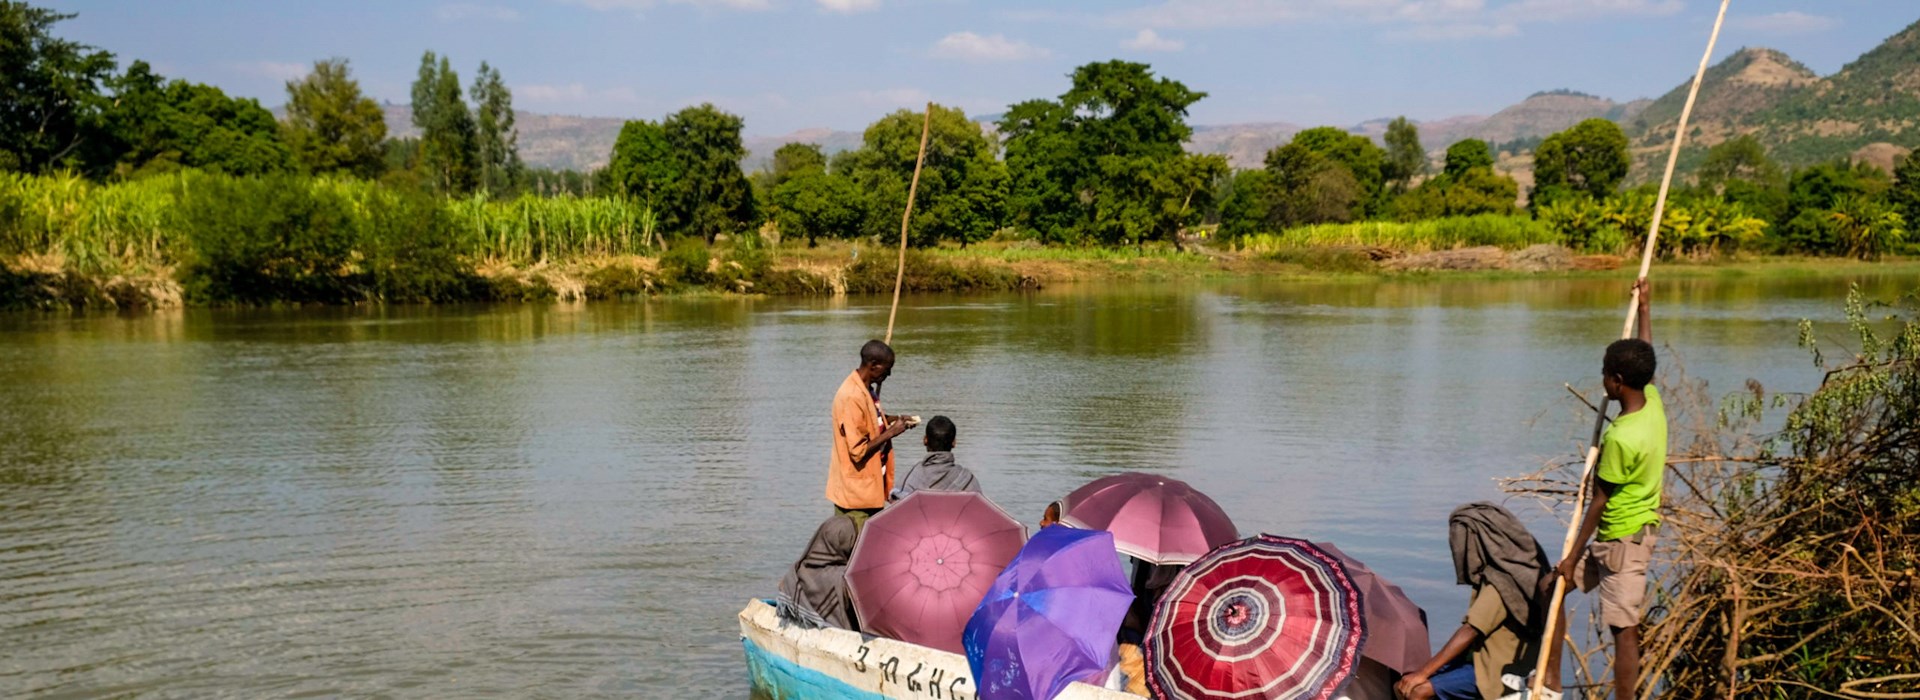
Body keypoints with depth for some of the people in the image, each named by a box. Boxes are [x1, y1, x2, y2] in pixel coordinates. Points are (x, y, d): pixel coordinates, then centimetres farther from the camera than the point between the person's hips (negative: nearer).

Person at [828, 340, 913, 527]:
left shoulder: (866, 389, 6)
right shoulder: (852, 397, -23)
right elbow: (858, 451, -24)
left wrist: (891, 420, 7)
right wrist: (891, 432, -17)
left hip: (870, 487, 9)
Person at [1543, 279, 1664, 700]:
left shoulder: (1621, 437, -25)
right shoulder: (1653, 402, -2)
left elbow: (1598, 503, -18)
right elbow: (1644, 361, 21)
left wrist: (1573, 557, -9)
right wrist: (1644, 310, 31)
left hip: (1622, 541, -10)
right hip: (1638, 531, 10)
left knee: (1624, 629, -5)